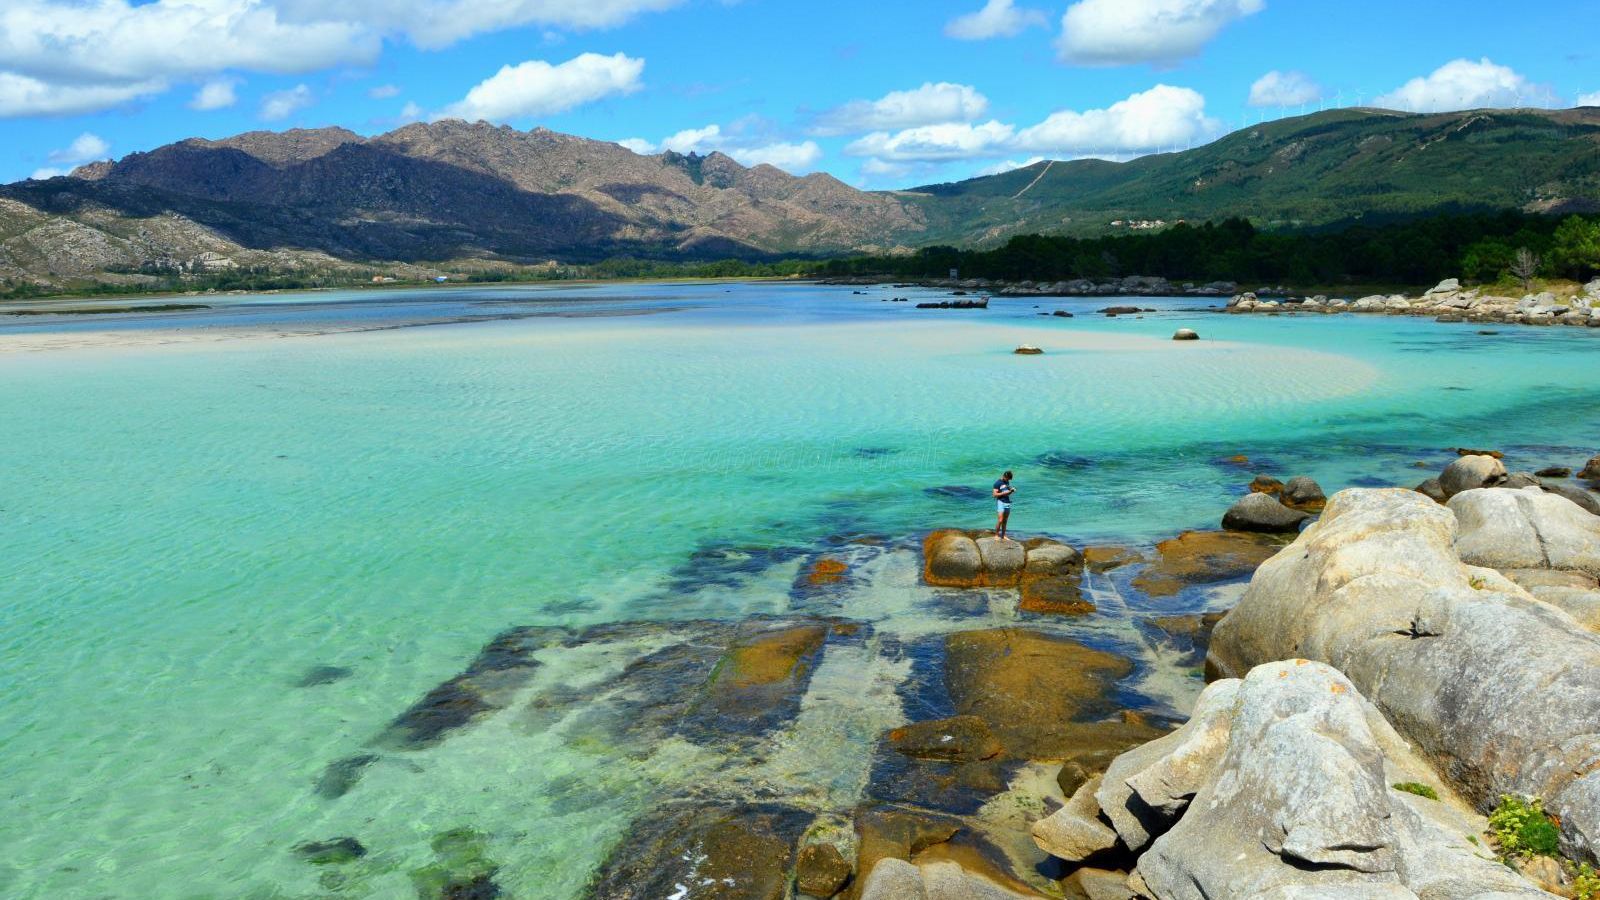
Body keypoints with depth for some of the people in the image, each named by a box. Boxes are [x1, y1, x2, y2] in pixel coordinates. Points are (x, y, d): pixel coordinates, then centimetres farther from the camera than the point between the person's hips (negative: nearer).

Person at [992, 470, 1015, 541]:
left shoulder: (1007, 482, 14)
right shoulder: (997, 483, -8)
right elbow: (995, 494, -12)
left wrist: (1011, 490, 1)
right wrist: (1004, 493, -19)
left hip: (1007, 503, 7)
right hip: (1001, 502, -7)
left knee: (1005, 521, 7)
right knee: (1000, 520, -12)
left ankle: (1003, 535, 13)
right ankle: (996, 535, -3)